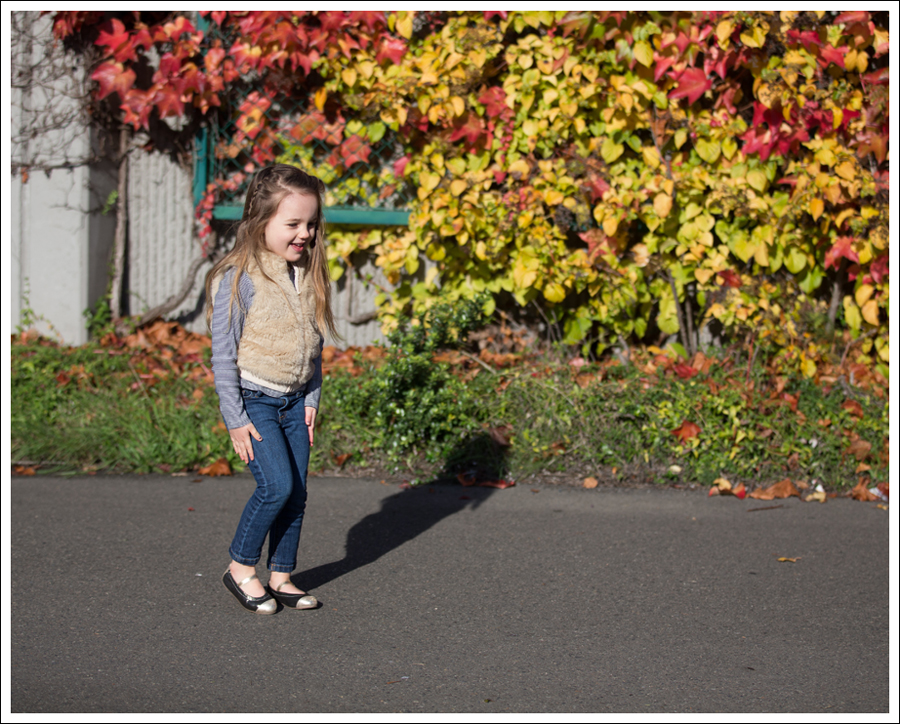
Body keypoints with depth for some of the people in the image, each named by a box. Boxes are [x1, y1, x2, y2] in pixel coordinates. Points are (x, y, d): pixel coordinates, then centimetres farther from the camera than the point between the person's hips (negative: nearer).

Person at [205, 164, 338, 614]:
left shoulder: (308, 275, 3)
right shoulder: (239, 278, -17)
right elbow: (223, 355, -14)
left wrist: (312, 400, 9)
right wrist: (235, 420, -14)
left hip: (294, 402, 6)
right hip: (254, 400, -6)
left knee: (296, 492, 5)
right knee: (277, 484, -15)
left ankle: (281, 576, 18)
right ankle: (241, 568, 3)